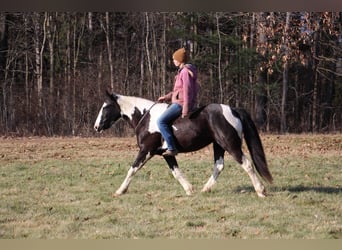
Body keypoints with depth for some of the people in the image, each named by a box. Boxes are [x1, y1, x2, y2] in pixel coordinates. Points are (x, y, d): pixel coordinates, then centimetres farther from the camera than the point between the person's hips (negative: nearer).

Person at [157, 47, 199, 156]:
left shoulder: (185, 72, -15)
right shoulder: (182, 71, 17)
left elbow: (187, 91, -21)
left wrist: (185, 111, -25)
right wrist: (166, 97, 19)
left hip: (181, 103, -11)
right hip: (178, 102, 11)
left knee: (161, 121, -19)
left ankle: (172, 148, -23)